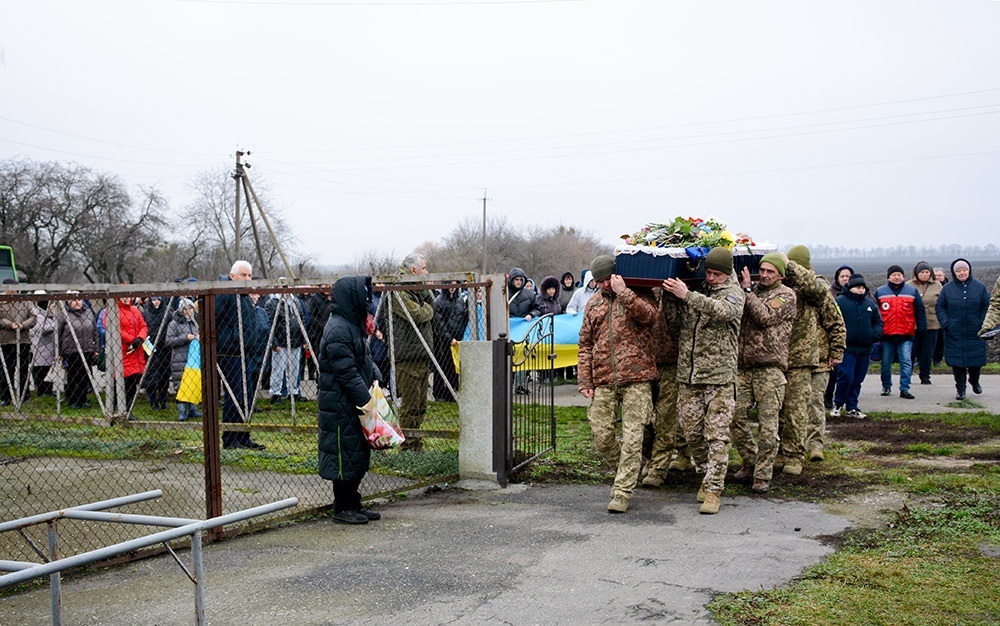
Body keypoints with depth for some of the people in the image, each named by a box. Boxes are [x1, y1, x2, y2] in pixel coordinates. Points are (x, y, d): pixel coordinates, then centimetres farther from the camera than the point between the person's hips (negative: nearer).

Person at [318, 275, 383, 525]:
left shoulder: (354, 325, 13)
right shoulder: (337, 330, -19)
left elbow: (366, 360, 22)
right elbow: (347, 373, -21)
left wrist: (377, 379, 8)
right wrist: (366, 400, -20)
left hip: (355, 404, 10)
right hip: (341, 404, -10)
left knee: (358, 453, 14)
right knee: (345, 453, -2)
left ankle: (353, 504, 24)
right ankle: (342, 508, 8)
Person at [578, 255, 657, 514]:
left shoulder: (635, 296, 4)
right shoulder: (593, 305, 16)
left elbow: (649, 315, -20)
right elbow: (585, 345, 18)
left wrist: (623, 292, -21)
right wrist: (584, 380, 9)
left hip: (636, 379, -4)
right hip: (603, 382, 4)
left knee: (632, 438, -6)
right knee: (601, 438, 1)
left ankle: (622, 493, 1)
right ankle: (625, 473, 27)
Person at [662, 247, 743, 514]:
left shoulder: (733, 293, -2)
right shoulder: (695, 289, 11)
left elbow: (722, 310, -26)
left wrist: (686, 295, -29)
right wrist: (669, 292, 3)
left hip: (719, 376, -5)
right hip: (688, 374, 5)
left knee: (717, 435, -4)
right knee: (691, 430, 10)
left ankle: (714, 489, 1)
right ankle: (707, 474, 30)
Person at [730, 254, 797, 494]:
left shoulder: (786, 295, 0)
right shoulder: (752, 292, 17)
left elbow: (765, 317, -15)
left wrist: (747, 290, -9)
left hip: (769, 368, -5)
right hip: (743, 367, 5)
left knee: (768, 423, -4)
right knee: (736, 416, 3)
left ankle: (763, 475, 4)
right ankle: (750, 462, 22)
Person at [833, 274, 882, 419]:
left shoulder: (870, 303, 15)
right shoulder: (839, 301, -3)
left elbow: (878, 322, 20)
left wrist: (875, 334, 2)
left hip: (865, 349, 6)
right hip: (847, 348, -5)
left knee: (858, 380, 10)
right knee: (846, 377, -11)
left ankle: (851, 407, 21)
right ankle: (838, 404, 9)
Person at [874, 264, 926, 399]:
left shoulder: (912, 291, 8)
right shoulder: (880, 292, 8)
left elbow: (920, 311, 9)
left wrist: (921, 327, 2)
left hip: (906, 334, -1)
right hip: (886, 334, 1)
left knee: (906, 362, -7)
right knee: (886, 363, 9)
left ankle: (904, 388, -4)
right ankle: (886, 386, 25)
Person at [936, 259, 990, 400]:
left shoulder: (979, 287, 1)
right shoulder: (948, 288, 1)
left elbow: (987, 306, 5)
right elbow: (940, 306, 6)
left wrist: (982, 323, -3)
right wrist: (946, 323, -5)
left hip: (975, 333, 1)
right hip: (954, 334, 0)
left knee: (976, 359, 9)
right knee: (957, 361, 0)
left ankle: (974, 380, 37)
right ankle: (960, 388, 10)